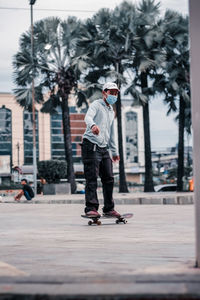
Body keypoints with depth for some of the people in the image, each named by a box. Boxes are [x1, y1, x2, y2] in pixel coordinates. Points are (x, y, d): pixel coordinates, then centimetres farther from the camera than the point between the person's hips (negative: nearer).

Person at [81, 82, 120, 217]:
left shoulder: (111, 111, 24)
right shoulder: (96, 105, 0)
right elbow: (88, 117, -23)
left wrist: (114, 151, 31)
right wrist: (93, 125, -46)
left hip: (104, 148, 8)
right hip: (91, 145, -8)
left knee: (109, 178, 4)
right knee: (92, 178, -11)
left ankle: (109, 208, 11)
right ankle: (91, 208, -12)